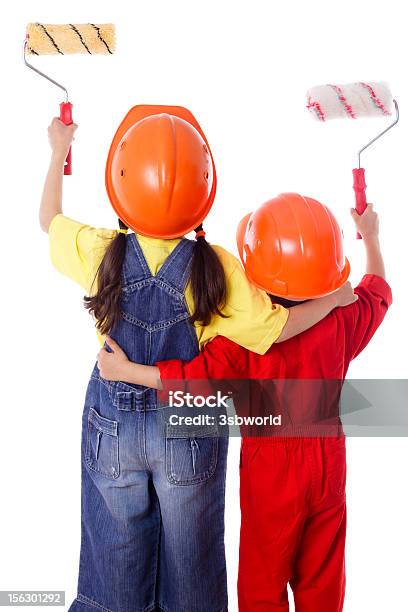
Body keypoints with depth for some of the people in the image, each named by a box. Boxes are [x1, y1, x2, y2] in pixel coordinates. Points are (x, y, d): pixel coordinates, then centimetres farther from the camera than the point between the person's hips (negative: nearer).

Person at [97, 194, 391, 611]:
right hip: (329, 463, 4)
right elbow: (378, 291, 8)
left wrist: (125, 370, -19)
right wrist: (370, 237, 22)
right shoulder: (342, 320, -12)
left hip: (270, 470, -4)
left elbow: (193, 379, -29)